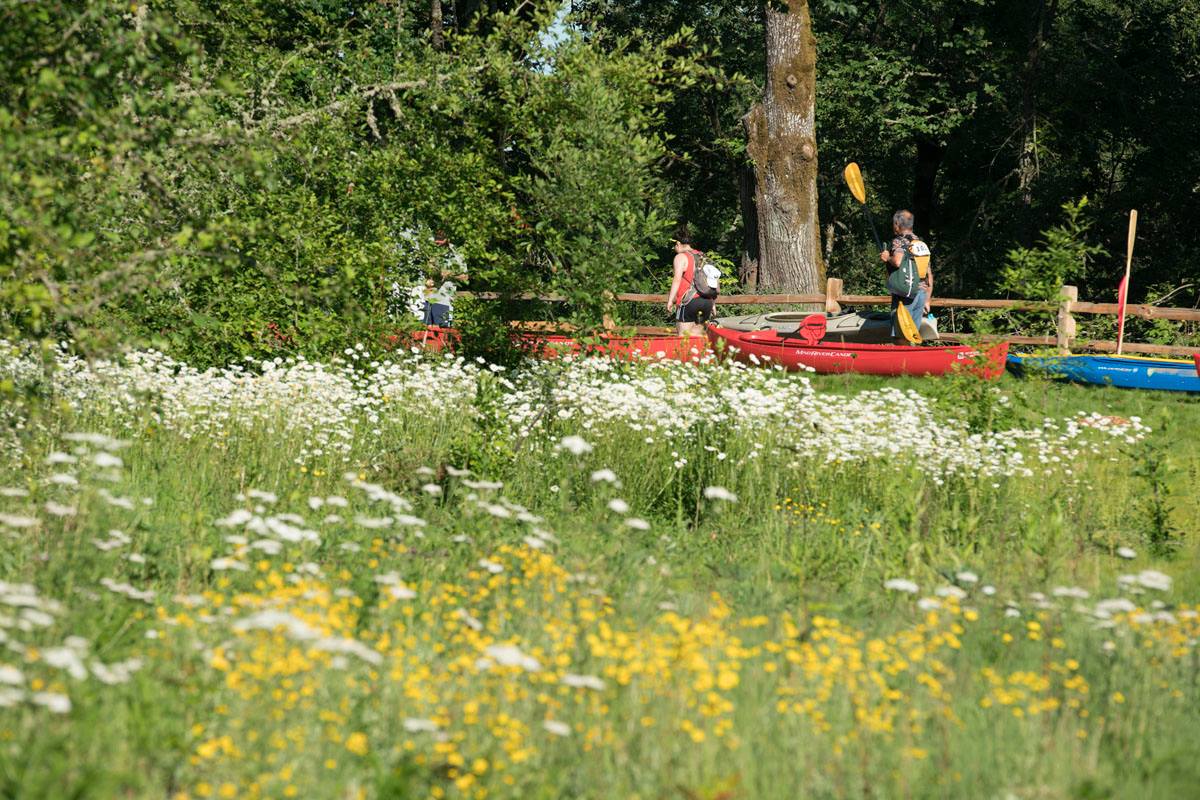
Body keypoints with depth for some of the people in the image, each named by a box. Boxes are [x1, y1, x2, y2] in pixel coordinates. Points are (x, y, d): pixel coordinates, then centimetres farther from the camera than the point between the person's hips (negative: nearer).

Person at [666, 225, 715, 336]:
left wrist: (670, 300, -18)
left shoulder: (681, 257, -3)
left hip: (690, 301, -7)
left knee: (683, 336, -4)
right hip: (707, 302, 7)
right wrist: (713, 304, 22)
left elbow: (677, 279, -16)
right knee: (697, 335, 12)